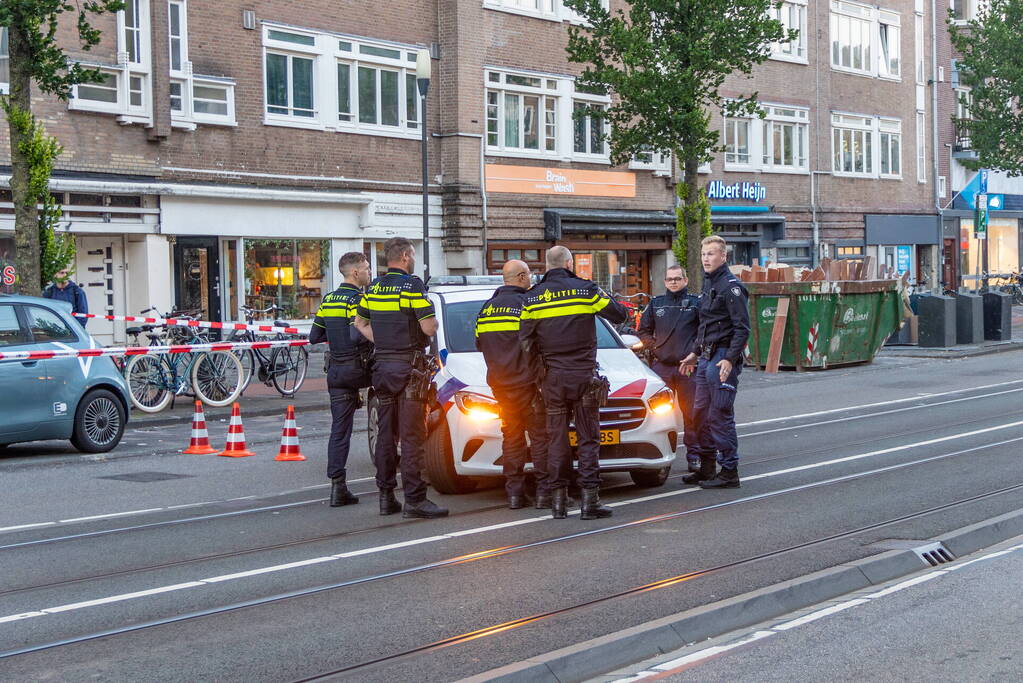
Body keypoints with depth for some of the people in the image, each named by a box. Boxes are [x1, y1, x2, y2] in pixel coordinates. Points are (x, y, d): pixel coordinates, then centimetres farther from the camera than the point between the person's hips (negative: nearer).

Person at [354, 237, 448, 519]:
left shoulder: (374, 288, 11)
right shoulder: (412, 285, -12)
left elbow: (359, 323, 21)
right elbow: (429, 328, -16)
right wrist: (433, 320, 5)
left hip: (382, 365, 7)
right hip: (408, 366, -7)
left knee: (386, 433, 11)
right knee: (411, 435, -7)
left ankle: (386, 496, 14)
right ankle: (414, 500, -8)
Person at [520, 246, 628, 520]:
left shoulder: (532, 297, 2)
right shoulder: (585, 290, -4)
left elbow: (526, 340, -1)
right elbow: (619, 315, 3)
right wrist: (603, 296, 20)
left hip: (553, 376, 2)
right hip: (584, 374, -2)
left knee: (557, 438, 8)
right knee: (588, 438, 2)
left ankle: (558, 498, 6)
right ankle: (590, 499, -2)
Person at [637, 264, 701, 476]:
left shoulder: (695, 303, 5)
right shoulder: (656, 304, 13)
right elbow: (644, 330, 21)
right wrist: (653, 346, 5)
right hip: (661, 365, 2)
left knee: (691, 413, 0)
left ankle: (694, 456, 6)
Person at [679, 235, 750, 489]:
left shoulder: (731, 286, -12)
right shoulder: (708, 284, 17)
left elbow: (742, 327, -17)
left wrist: (730, 359, -23)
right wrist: (695, 353, 26)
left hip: (723, 359, -9)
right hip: (706, 358, 9)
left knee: (720, 415, -8)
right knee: (701, 413, 11)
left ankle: (729, 472, -2)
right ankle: (706, 468, 20)